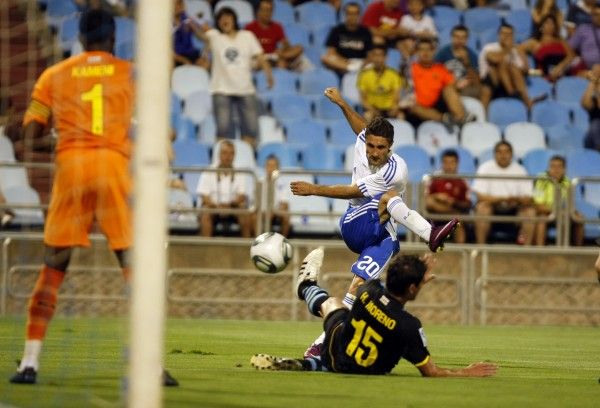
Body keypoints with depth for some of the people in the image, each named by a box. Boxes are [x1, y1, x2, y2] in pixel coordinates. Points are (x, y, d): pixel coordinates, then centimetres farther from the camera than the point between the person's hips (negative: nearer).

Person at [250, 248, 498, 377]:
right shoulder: (409, 326, -33)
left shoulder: (369, 290, -21)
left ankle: (307, 286, 64)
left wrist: (418, 281, 17)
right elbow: (430, 372, -22)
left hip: (336, 349, 4)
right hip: (366, 370, -4)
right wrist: (467, 373, -11)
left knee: (331, 302, 35)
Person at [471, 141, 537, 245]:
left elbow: (528, 199, -6)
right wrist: (503, 199, -27)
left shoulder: (519, 170, 0)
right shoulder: (486, 168, -6)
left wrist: (517, 200, -29)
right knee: (482, 207, -33)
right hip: (492, 207, -2)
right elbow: (480, 196, -16)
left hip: (512, 210, 2)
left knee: (530, 210, -24)